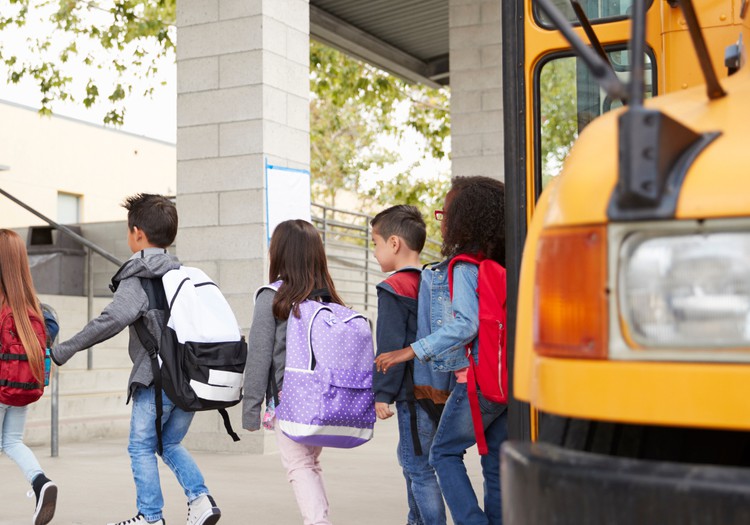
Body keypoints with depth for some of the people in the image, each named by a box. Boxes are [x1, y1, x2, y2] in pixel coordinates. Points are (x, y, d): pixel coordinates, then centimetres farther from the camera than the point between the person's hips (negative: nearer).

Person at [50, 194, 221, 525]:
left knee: (141, 447, 9)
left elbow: (113, 319, -24)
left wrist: (65, 350, -19)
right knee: (171, 444, 20)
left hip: (157, 377, -7)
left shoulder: (136, 280, -9)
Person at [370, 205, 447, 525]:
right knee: (409, 457, 23)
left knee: (419, 468, -4)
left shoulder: (394, 289, -14)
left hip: (413, 391, -9)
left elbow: (390, 347, -18)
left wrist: (382, 393, -14)